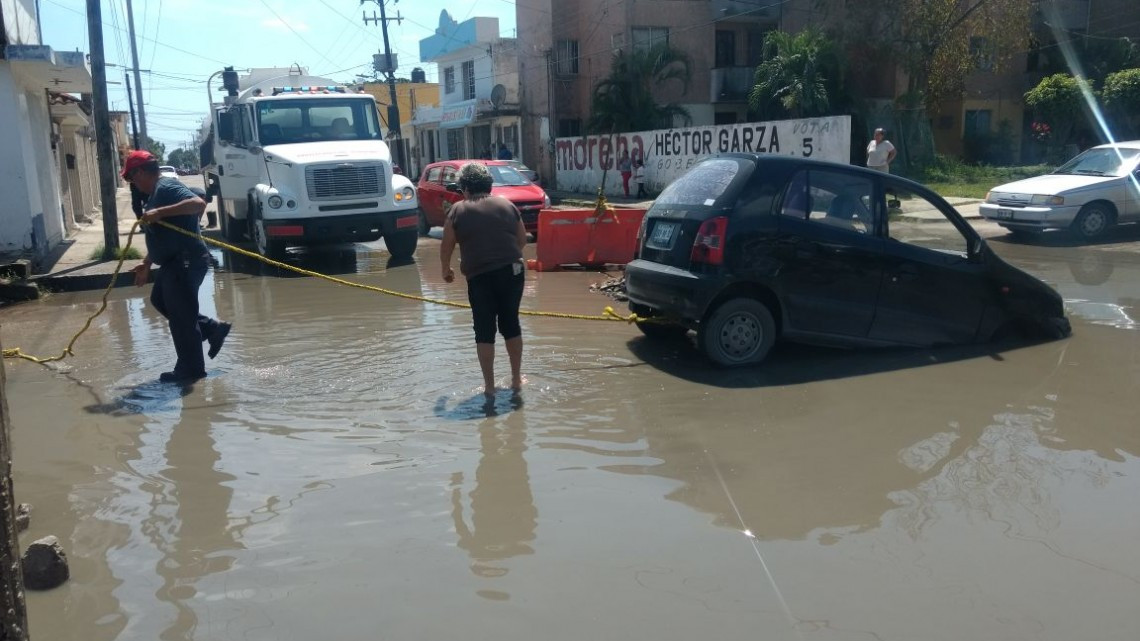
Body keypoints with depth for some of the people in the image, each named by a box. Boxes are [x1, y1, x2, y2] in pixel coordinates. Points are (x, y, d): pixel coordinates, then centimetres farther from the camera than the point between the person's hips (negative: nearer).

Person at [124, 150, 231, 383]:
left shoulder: (167, 187, -14)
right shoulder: (155, 193, 18)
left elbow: (198, 203, -32)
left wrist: (160, 212, -33)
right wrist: (146, 265, 25)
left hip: (186, 261, -11)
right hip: (174, 262, 11)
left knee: (181, 315, -2)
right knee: (160, 300, 23)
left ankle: (190, 370, 11)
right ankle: (212, 329, 24)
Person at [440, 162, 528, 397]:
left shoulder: (458, 210, 2)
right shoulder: (507, 205, 11)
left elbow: (446, 247, 4)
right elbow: (522, 240, 15)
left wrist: (446, 270, 21)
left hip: (480, 277, -3)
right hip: (512, 272, 3)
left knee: (484, 330, 6)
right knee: (511, 324, 15)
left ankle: (489, 385, 8)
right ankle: (516, 379, 22)